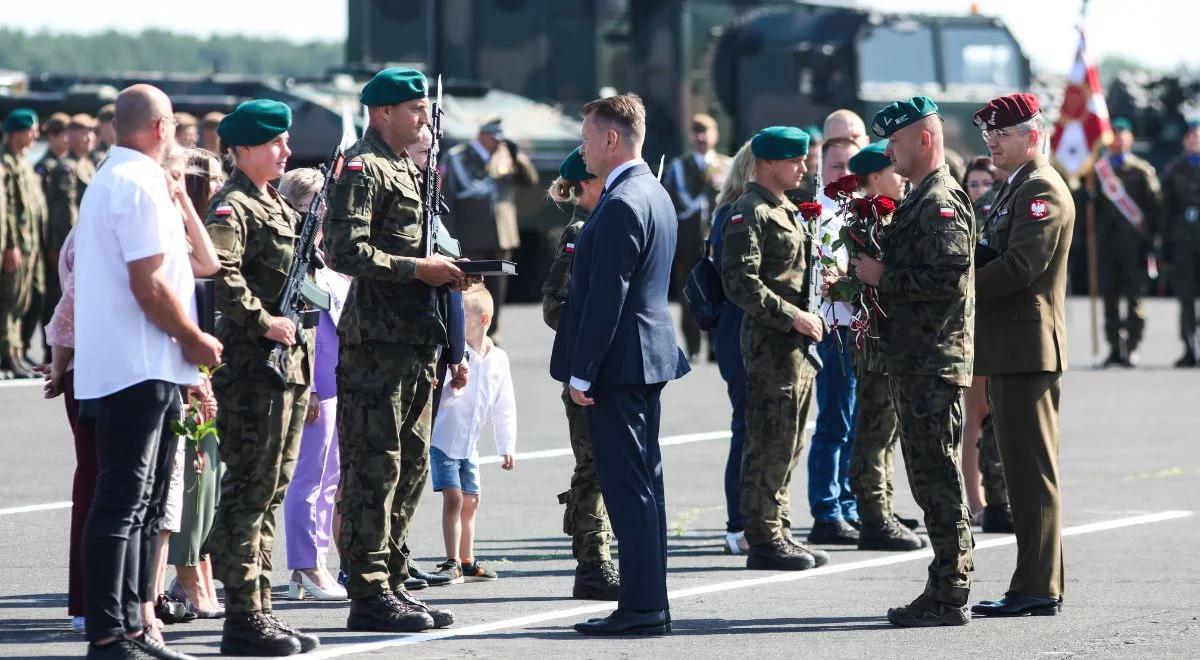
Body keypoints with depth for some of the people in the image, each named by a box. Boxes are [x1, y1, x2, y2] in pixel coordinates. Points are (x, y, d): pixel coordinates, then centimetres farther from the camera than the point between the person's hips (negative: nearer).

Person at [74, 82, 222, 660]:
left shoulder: (108, 179, 18)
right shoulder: (140, 185, -14)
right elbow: (149, 286, -19)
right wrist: (195, 340, -10)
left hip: (113, 368, 11)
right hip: (138, 368, -11)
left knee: (137, 503, 14)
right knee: (120, 503, -10)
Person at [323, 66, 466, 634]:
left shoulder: (408, 171, 21)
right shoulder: (361, 169, -9)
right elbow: (344, 251, -20)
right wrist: (418, 268, -19)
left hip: (415, 343, 10)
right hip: (376, 342, -10)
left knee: (411, 466, 12)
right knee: (374, 466, -7)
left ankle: (391, 583, 18)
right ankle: (369, 594, -6)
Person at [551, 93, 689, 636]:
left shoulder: (621, 206, -18)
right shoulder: (654, 194, 14)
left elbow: (606, 297, -21)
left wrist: (581, 372, -17)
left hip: (618, 365, -10)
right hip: (650, 357, 10)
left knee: (628, 488, -8)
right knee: (643, 484, 12)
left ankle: (641, 607, -8)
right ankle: (648, 604, 17)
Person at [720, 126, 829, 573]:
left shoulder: (785, 211, 20)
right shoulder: (749, 213, -11)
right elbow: (740, 283, -20)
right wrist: (793, 317, -20)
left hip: (798, 346, 10)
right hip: (771, 344, -10)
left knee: (788, 446, 12)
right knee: (771, 443, -7)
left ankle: (777, 532, 18)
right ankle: (764, 540, -4)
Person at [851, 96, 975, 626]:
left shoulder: (942, 203, -13)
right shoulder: (920, 201, 19)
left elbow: (949, 278, -24)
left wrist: (884, 277, -15)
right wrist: (875, 276, 12)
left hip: (934, 364, -10)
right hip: (914, 362, 10)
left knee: (939, 481, -8)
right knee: (931, 481, 12)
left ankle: (949, 598, -6)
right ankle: (943, 593, 16)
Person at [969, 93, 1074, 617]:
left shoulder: (1042, 190, -12)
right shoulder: (1015, 189, 21)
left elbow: (1020, 267, -21)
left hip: (1026, 348, -10)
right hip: (1011, 351, 10)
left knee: (1033, 472, -8)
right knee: (1024, 472, 11)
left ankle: (1038, 589, -8)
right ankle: (1035, 587, 14)